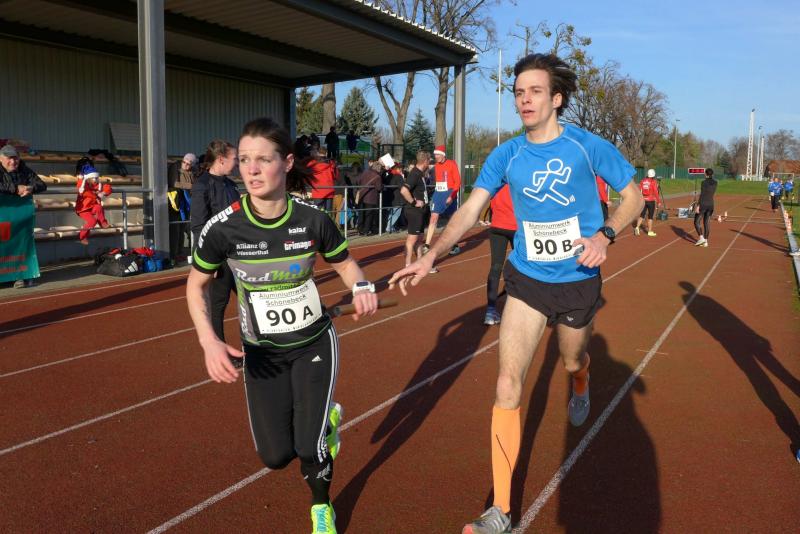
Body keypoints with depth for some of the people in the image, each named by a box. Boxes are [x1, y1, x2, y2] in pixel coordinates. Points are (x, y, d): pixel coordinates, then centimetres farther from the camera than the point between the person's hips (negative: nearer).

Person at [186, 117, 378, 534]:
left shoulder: (313, 220, -19)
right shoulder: (222, 228, -20)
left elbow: (345, 264, 0)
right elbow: (196, 285, -3)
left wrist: (361, 287, -23)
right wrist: (209, 341, -19)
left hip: (314, 343, -1)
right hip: (262, 353, 1)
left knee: (309, 447, -8)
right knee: (275, 456, 6)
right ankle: (325, 418, 41)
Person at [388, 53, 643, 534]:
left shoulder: (589, 146, -10)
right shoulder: (507, 155, -4)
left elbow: (633, 195, -1)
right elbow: (469, 210, -7)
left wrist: (605, 235, -20)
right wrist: (432, 255, -22)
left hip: (578, 281, -1)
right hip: (526, 280, 2)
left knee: (572, 360, 22)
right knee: (508, 385, -7)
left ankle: (581, 387, 67)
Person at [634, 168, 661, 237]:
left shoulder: (643, 181, 3)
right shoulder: (653, 182, -10)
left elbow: (639, 190, 4)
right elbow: (656, 193, -11)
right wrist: (658, 202, -3)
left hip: (643, 200, 4)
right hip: (651, 200, -4)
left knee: (642, 215, 11)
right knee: (650, 216, 4)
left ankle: (637, 227, -7)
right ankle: (650, 231, 9)